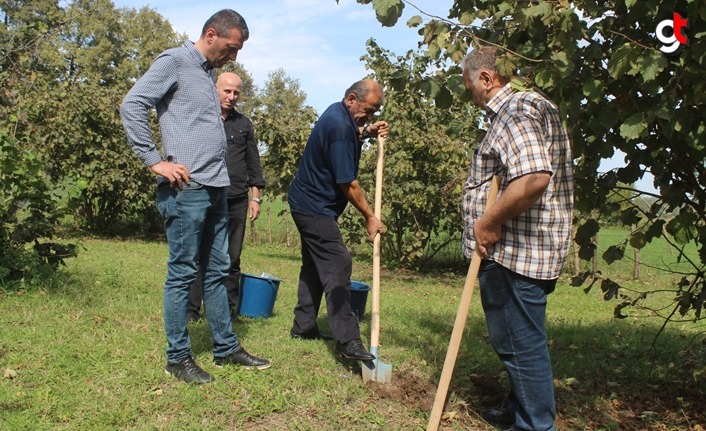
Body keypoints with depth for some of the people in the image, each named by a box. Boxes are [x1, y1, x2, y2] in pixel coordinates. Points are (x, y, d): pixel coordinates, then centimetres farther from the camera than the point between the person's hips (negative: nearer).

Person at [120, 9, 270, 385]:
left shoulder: (207, 72, 20)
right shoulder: (174, 62, -4)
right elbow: (132, 106, -13)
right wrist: (155, 161, -16)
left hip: (215, 189, 9)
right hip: (186, 189, -9)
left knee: (217, 272, 13)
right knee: (182, 273, -1)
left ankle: (226, 347, 23)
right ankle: (178, 357, 9)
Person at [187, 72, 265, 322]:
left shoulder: (244, 124, 16)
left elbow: (253, 163, 17)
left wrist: (255, 197, 10)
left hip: (237, 201, 3)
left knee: (232, 259, 5)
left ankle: (228, 311, 12)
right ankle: (191, 310, 5)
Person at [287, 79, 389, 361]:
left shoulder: (337, 113, 7)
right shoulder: (340, 127, -23)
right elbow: (347, 183, -22)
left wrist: (366, 132, 12)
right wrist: (370, 217, -13)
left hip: (308, 203, 11)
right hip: (315, 207, -11)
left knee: (315, 265, 15)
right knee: (338, 265, -14)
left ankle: (303, 326, 23)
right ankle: (347, 340, -17)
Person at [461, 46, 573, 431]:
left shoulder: (515, 112, -16)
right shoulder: (522, 108, 18)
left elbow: (534, 178, -32)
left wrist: (489, 222, -22)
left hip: (514, 254, -11)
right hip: (514, 251, 11)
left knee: (521, 343, 1)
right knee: (514, 339, 21)